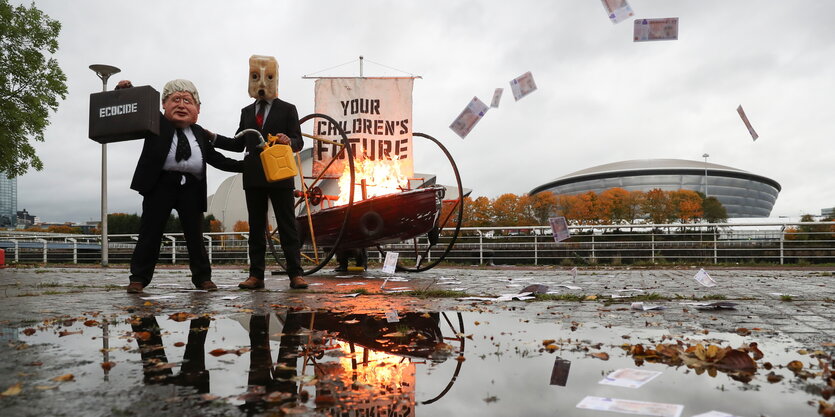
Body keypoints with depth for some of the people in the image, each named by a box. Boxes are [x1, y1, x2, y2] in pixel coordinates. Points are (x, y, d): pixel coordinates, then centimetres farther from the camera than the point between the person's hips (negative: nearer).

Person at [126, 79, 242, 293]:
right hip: (160, 185, -3)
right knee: (150, 233, 2)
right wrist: (124, 91, -11)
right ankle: (139, 278, 11)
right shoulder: (155, 123, 6)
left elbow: (216, 159, 20)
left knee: (195, 235, 9)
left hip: (191, 188, 3)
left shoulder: (199, 133, 17)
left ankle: (203, 277, 19)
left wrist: (244, 165, 14)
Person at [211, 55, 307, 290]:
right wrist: (213, 138, 9)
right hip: (253, 178, 5)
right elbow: (239, 144, 17)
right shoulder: (247, 112, 18)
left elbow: (299, 142, -2)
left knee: (287, 226, -2)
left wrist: (289, 141, -24)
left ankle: (295, 274, -1)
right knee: (256, 228, 7)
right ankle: (256, 275, 11)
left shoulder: (287, 110, 5)